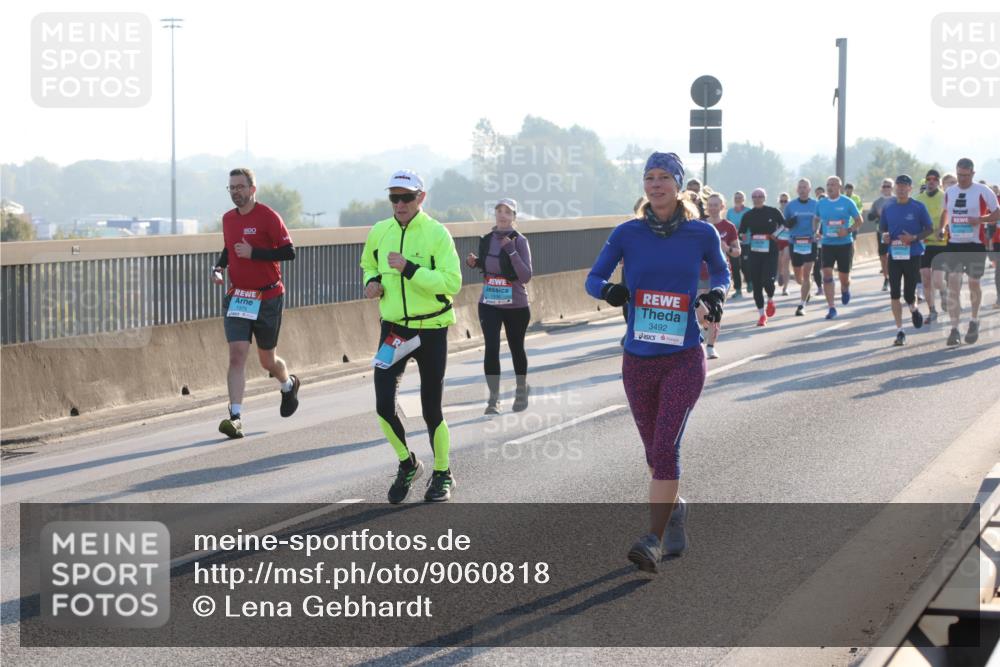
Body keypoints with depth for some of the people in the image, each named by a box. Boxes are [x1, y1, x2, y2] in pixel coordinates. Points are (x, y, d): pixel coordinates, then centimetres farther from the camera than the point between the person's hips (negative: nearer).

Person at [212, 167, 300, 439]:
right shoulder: (228, 219, 7)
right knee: (237, 354, -13)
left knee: (267, 360, 10)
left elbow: (289, 252, -15)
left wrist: (253, 253, -23)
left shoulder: (268, 216, -11)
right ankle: (236, 417, -19)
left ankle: (288, 385, 45)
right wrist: (218, 267, 5)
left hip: (267, 297, -4)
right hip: (237, 297, 4)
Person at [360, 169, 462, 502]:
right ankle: (407, 464, 17)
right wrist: (372, 282, 0)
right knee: (384, 406, -8)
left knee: (432, 411, 5)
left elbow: (452, 282, -19)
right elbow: (368, 264, 22)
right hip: (393, 329, 3)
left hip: (431, 331, -3)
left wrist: (410, 269, -27)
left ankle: (442, 474, 26)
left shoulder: (437, 233, -12)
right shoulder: (379, 232, 2)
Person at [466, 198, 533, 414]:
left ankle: (521, 389, 37)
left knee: (516, 348, 14)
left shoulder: (519, 241, -12)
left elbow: (526, 276, -18)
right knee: (491, 348, -11)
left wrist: (511, 250, -26)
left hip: (516, 305, -3)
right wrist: (474, 262, -2)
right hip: (489, 305, 3)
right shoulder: (486, 240, 3)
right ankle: (494, 399, -6)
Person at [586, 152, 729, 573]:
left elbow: (721, 271, 17)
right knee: (654, 450, 12)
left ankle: (654, 542, -15)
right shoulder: (628, 234, 0)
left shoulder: (701, 234, -1)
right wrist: (608, 291, -17)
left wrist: (715, 294, -5)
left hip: (684, 359, -2)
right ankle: (674, 507, 41)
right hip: (638, 360, 3)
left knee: (666, 445, -16)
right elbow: (593, 278, 6)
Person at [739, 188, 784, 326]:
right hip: (754, 253, 2)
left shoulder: (773, 212, -1)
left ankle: (770, 300, 19)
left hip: (771, 252, -2)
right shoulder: (748, 215, 5)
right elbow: (741, 233, 9)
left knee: (767, 280, -16)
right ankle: (762, 315, 13)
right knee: (756, 284, 1)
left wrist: (776, 233, -4)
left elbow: (783, 224, 11)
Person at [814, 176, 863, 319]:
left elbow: (859, 220, 0)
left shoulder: (847, 203, -5)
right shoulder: (821, 204, 5)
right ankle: (831, 308, -9)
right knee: (827, 274, -12)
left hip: (845, 244, -2)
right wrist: (817, 231, -1)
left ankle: (845, 290, 44)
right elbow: (816, 219, 19)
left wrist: (848, 230, -16)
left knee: (844, 277, 6)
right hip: (827, 244, 2)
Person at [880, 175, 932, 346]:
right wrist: (884, 236, -7)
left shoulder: (918, 208, -4)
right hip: (894, 256, 3)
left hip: (912, 255, -3)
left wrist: (914, 238, -17)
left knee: (909, 294, -1)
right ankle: (900, 331, 4)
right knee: (894, 294, -4)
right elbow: (882, 229, 16)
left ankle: (914, 309, 37)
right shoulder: (887, 209, 5)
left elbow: (930, 229, -1)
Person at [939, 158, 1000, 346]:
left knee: (974, 283, 9)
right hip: (954, 244, 3)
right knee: (953, 285, -6)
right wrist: (942, 228, 4)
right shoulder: (949, 192, 7)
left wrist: (980, 219, -21)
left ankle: (974, 321, 32)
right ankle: (954, 328, -5)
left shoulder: (983, 191, -7)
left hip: (976, 244, -3)